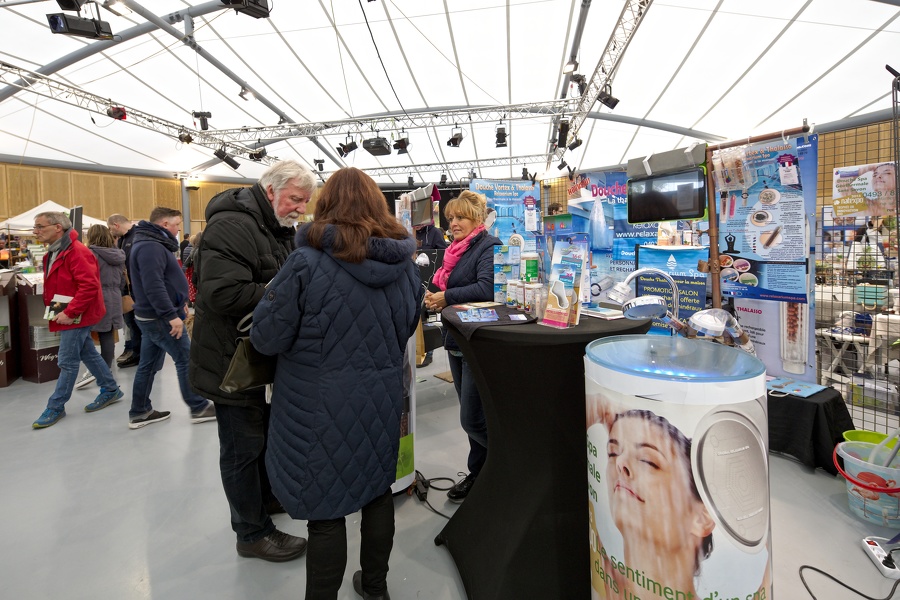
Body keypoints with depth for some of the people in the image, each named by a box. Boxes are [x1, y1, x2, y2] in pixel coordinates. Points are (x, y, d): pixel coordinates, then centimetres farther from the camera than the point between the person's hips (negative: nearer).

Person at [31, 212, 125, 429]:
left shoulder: (76, 252, -20)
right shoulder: (53, 253, 12)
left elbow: (90, 285, -27)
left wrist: (69, 312, -25)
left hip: (76, 317, -10)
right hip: (68, 315, 10)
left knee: (67, 362, 0)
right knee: (88, 354, 16)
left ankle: (55, 407, 10)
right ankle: (111, 390, 27)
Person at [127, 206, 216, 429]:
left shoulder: (151, 244, 15)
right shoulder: (151, 247, -19)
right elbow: (154, 286, -27)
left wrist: (178, 302, 21)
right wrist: (172, 315, -27)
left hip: (151, 316, 10)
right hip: (160, 318, -10)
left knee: (148, 365, 14)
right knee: (186, 361, -1)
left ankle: (139, 412, 23)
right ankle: (199, 408, 9)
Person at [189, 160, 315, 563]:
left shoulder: (281, 230, 10)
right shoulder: (231, 226, -22)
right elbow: (223, 294, -33)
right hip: (234, 360, -9)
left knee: (267, 433, 24)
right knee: (243, 447, 6)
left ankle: (267, 496, 45)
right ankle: (253, 532, 23)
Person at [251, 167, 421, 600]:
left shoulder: (307, 264, -18)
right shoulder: (404, 263, -2)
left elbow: (267, 338, -11)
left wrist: (273, 296, 8)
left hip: (321, 407, -5)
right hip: (382, 398, 5)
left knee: (325, 509, 10)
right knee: (376, 490, 22)